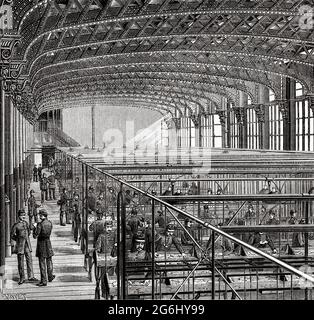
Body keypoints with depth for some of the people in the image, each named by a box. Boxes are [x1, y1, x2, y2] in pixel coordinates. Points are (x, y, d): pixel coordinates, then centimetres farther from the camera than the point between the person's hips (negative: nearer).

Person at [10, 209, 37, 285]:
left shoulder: (26, 223, 7)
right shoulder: (16, 225, -10)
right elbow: (12, 236, -3)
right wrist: (19, 240, 3)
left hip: (27, 245, 5)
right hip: (20, 245, -5)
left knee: (29, 260, 3)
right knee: (20, 262, 2)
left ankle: (31, 276, 10)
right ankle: (22, 278, 11)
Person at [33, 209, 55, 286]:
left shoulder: (40, 224, -17)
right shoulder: (50, 223, -1)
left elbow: (35, 236, -16)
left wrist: (34, 228, -1)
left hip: (41, 243, -5)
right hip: (48, 242, 5)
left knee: (42, 263, 0)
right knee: (49, 261, 20)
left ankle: (43, 281, 2)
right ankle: (50, 276, 32)